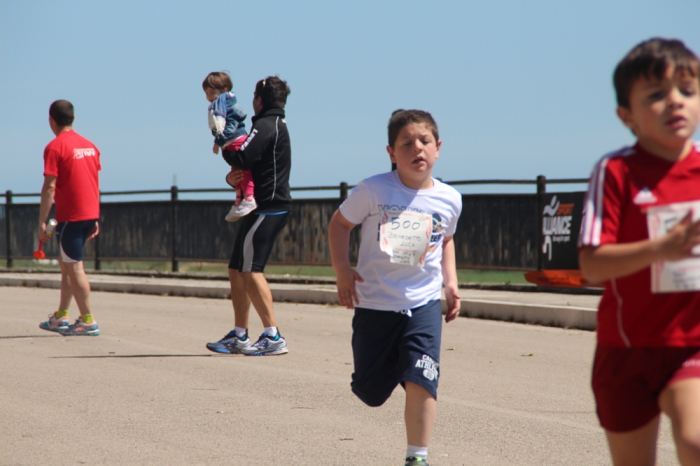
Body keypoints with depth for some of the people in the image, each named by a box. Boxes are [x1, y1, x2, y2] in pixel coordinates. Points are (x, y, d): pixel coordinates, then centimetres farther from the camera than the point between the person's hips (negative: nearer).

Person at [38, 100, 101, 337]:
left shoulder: (55, 147, -10)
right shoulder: (89, 146, 12)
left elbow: (50, 187, -15)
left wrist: (42, 222, -13)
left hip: (70, 216, -8)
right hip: (90, 214, 8)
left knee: (74, 267, -3)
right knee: (66, 263, 18)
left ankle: (88, 321, -4)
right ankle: (61, 317, 22)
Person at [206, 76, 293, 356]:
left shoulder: (266, 126, -12)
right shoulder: (277, 126, 21)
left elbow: (240, 159, -23)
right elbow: (249, 163, 17)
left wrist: (224, 146, -1)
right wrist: (232, 177, -4)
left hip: (267, 209, -11)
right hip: (273, 207, 11)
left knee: (250, 270, -13)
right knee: (237, 270, 14)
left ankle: (273, 336, -17)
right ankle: (239, 336, 19)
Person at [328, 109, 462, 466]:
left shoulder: (448, 200, 1)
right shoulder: (374, 190, -10)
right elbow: (340, 223, 3)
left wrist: (450, 281, 10)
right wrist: (341, 269, -7)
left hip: (423, 304, 1)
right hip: (374, 303, -1)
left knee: (420, 380, -17)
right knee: (370, 392, 9)